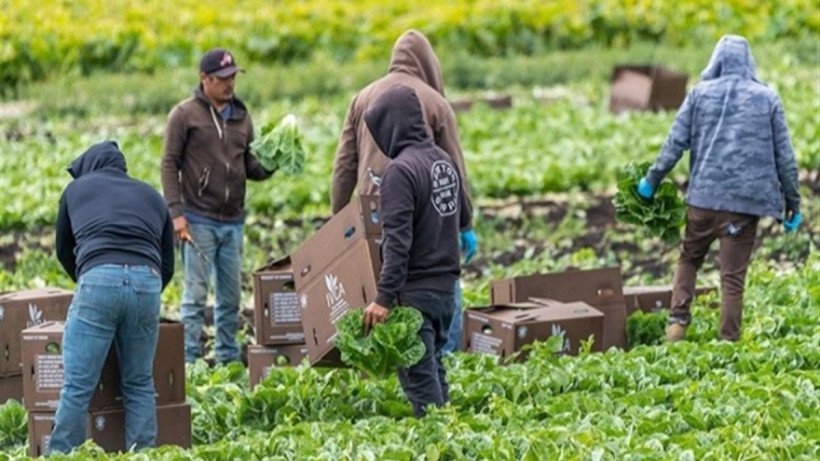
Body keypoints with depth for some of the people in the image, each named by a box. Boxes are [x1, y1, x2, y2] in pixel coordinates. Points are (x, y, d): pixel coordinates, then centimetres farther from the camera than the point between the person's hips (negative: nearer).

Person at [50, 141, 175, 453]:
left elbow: (63, 250, 34)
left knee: (78, 386, -3)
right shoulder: (152, 196, 31)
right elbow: (167, 265, 29)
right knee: (139, 384, 13)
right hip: (147, 281, 3)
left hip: (99, 278, -3)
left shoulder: (77, 188, 25)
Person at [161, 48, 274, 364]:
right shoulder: (185, 114, -2)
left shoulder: (241, 116, 13)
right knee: (196, 294, -4)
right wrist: (176, 213, -12)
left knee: (231, 296, 7)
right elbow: (169, 164, -4)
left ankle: (229, 359, 15)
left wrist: (267, 167, -7)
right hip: (199, 220, -5)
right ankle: (190, 361, 0)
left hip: (233, 221, 5)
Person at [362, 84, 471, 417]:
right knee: (433, 368, 17)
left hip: (416, 290, -9)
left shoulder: (400, 171, -17)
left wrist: (384, 298, -24)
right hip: (446, 284, 9)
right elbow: (464, 218, 21)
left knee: (418, 375, -4)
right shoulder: (444, 161, 9)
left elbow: (397, 241, -23)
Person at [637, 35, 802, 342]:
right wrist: (793, 201, 11)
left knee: (689, 259, 19)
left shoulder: (701, 94, 3)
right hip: (746, 200, -1)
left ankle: (678, 322, 3)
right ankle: (729, 341, 1)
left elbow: (676, 142, 2)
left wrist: (652, 180, 12)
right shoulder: (767, 98, 4)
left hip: (704, 195, 1)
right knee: (733, 277, 2)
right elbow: (784, 155, 4)